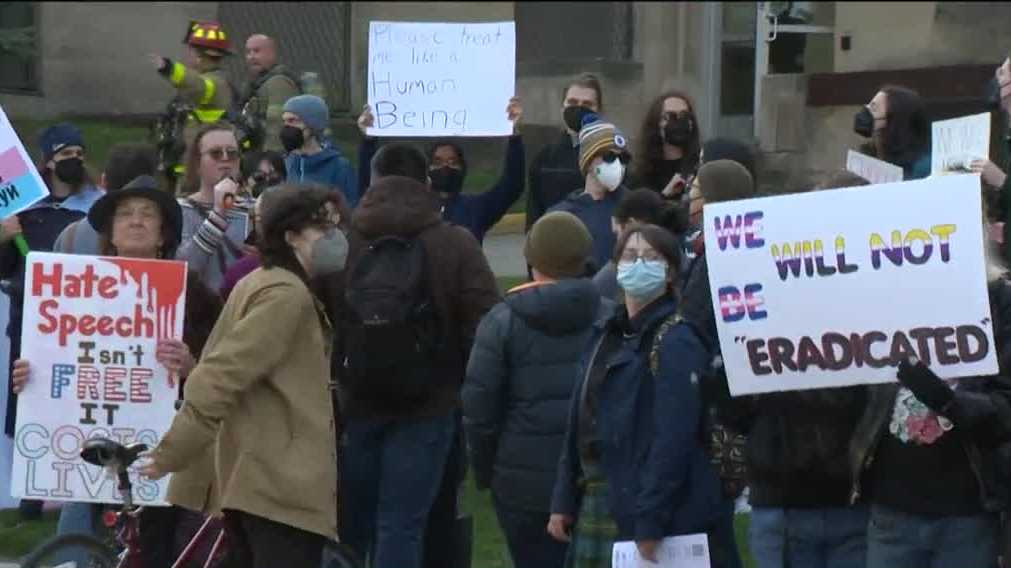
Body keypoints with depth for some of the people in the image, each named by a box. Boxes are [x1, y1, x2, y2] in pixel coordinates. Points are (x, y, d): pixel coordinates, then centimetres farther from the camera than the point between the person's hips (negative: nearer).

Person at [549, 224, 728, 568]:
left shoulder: (676, 342, -11)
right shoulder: (607, 336, 15)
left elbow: (673, 438, -18)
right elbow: (579, 424, 17)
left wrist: (649, 521, -22)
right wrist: (564, 501, 12)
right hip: (596, 510, 8)